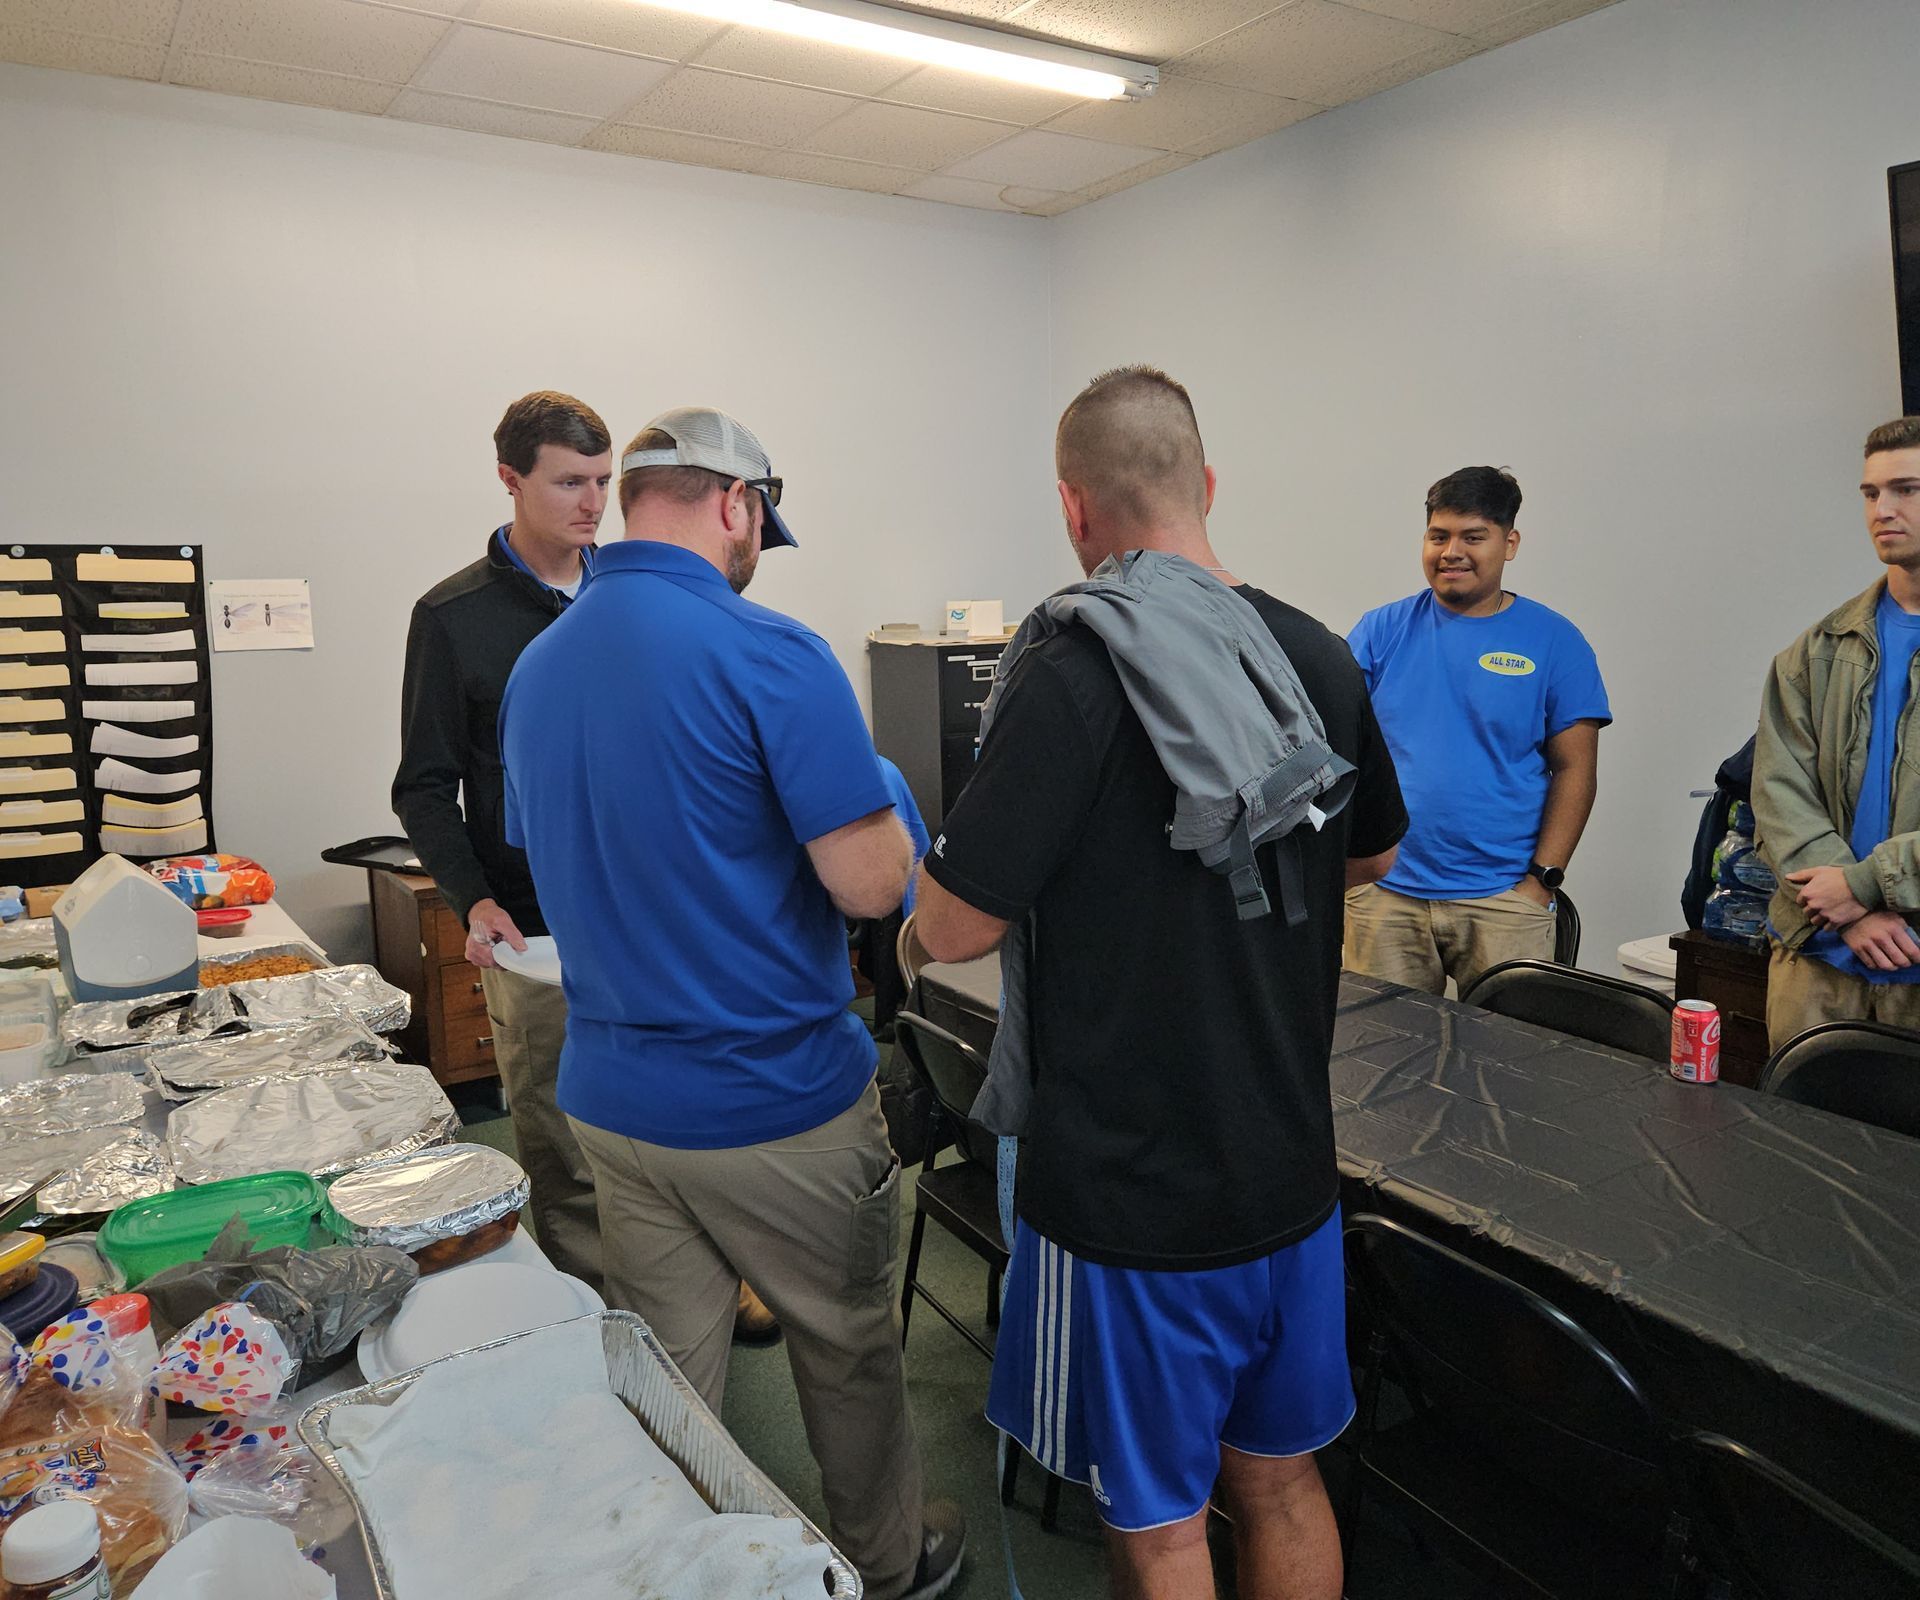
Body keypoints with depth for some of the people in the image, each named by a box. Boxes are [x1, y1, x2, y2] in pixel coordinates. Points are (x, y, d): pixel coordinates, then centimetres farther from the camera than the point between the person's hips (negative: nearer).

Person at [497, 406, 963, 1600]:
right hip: (775, 1105, -5)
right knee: (849, 1351, 19)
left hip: (612, 1099, 6)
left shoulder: (536, 668, 4)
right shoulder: (769, 654, -19)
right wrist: (883, 799, -1)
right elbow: (872, 884, -21)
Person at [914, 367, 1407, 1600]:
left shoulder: (1072, 678, -21)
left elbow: (955, 929, -18)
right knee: (1282, 1480, 24)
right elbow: (1372, 858, 15)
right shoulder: (1321, 657, -1)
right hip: (1291, 1166, 6)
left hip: (1131, 1190, -6)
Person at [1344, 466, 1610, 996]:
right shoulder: (1381, 631, 6)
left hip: (1503, 898, -1)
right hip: (1382, 892, 1)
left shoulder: (1554, 642, 4)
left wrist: (1542, 878, -5)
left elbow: (1575, 770, 2)